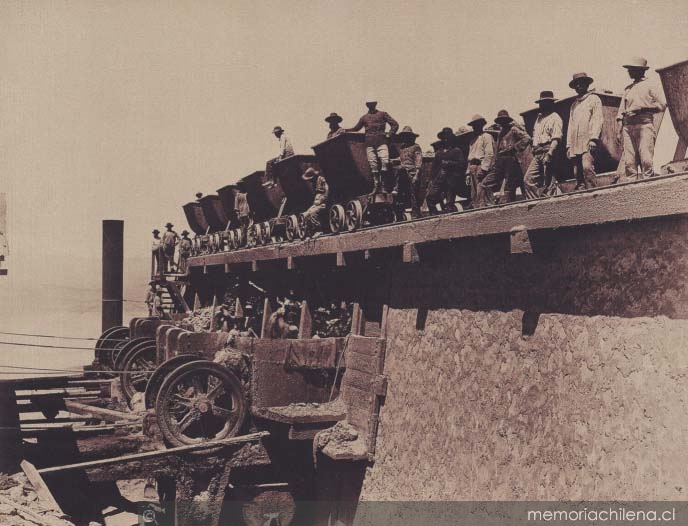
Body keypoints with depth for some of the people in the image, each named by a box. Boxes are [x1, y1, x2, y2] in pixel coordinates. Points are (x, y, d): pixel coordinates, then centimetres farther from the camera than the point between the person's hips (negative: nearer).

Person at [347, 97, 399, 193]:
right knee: (373, 165, -2)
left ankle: (383, 184, -11)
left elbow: (395, 124, 11)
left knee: (385, 161, -17)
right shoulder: (364, 118, 19)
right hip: (369, 144, 2)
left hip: (381, 142, -2)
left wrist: (389, 134, 0)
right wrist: (344, 130, 13)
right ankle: (377, 186, 3)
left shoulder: (383, 114, 12)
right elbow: (356, 128, 27)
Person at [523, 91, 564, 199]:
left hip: (548, 151, -8)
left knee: (549, 182, -7)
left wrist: (549, 154, -23)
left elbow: (556, 139, -13)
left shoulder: (554, 118, -3)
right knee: (528, 179, 0)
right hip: (537, 154, 8)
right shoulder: (539, 117, 23)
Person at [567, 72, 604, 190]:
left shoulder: (594, 99, 10)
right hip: (575, 144, 6)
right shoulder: (574, 104, 26)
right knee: (577, 172, -2)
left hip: (588, 142, -5)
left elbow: (598, 119, -1)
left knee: (587, 167, -23)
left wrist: (594, 138, -14)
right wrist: (568, 145, 13)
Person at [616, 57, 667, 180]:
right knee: (629, 162, -4)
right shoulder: (627, 89, 24)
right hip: (628, 127, 5)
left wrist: (642, 108, -10)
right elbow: (621, 112, 20)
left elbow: (662, 105, 0)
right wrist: (618, 131, 9)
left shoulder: (650, 86, 9)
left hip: (644, 125, -5)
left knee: (646, 161, -14)